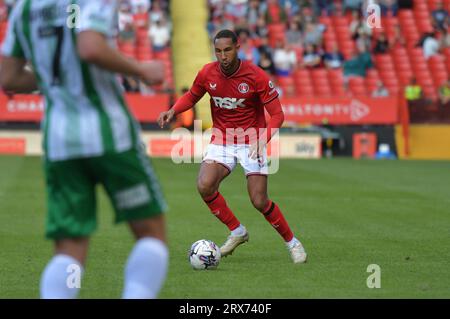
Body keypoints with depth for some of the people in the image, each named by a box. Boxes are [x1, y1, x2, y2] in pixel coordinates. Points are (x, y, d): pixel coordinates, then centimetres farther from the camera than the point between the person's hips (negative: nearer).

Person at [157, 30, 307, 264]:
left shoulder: (256, 76, -17)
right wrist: (173, 111, -6)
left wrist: (262, 140, -30)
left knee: (259, 202, -10)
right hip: (221, 141, 3)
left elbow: (277, 115, -13)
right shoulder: (207, 73, -6)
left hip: (251, 142, -3)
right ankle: (236, 231, -1)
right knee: (204, 186, -22)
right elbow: (192, 96, 15)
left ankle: (292, 242, 14)